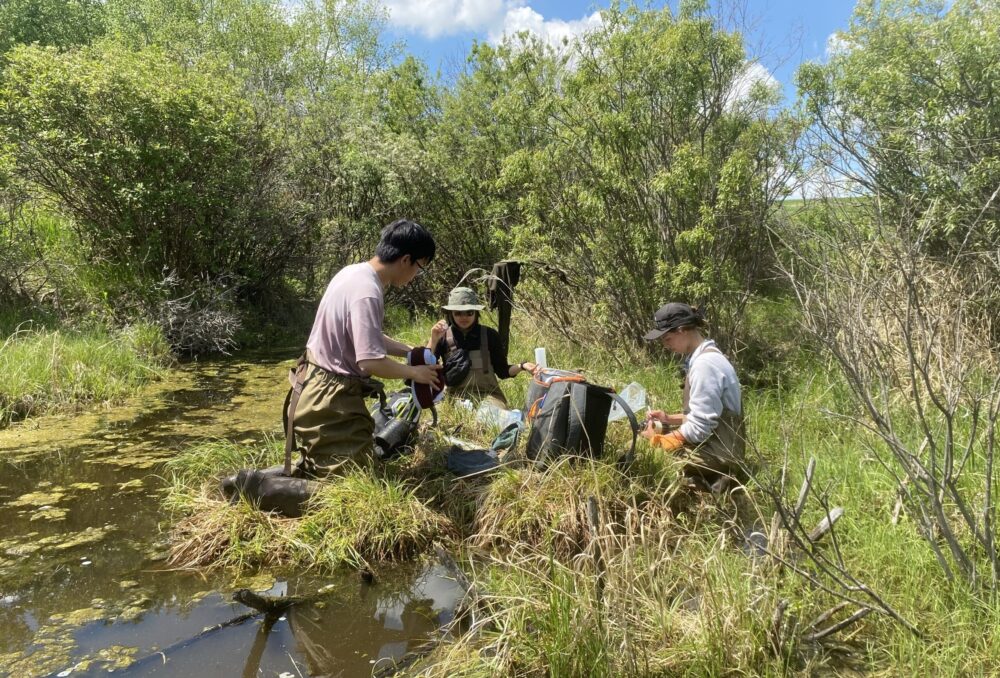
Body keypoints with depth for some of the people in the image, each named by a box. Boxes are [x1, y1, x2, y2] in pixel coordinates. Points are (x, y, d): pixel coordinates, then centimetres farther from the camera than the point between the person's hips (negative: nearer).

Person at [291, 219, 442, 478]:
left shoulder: (355, 272, 5)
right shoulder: (367, 293, -26)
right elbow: (371, 361, -29)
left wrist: (412, 351, 9)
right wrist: (414, 372, -12)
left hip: (322, 387, 10)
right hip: (332, 400, -10)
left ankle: (298, 472, 15)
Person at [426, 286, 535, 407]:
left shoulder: (490, 335, 1)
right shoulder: (443, 336, 1)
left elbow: (502, 370, 7)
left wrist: (521, 366, -13)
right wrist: (433, 341, -17)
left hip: (488, 394, 0)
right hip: (456, 396, 0)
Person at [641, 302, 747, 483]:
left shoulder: (705, 363, -20)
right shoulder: (703, 357, 11)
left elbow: (699, 429, -20)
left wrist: (656, 440, -8)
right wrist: (669, 419, 9)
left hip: (716, 457, -10)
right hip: (714, 449, 10)